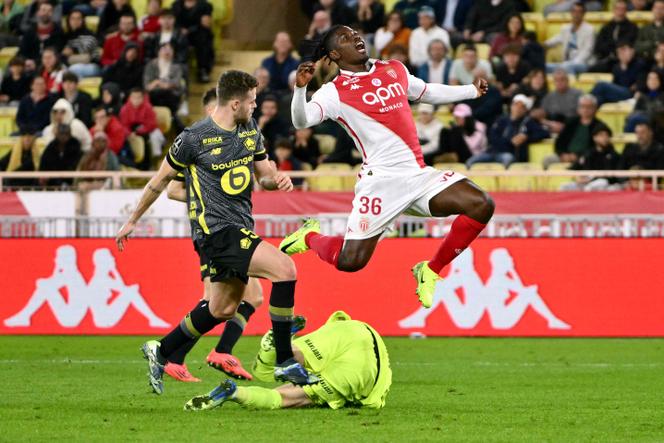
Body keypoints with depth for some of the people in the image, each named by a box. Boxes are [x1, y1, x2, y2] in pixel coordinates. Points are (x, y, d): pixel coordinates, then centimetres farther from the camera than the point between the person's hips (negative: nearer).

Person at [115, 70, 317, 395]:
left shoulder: (251, 130, 8)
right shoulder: (194, 138, -11)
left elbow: (264, 173, 19)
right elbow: (161, 179, 2)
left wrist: (277, 180, -7)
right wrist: (133, 221, 11)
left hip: (240, 228, 8)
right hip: (217, 230, -8)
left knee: (223, 309, 17)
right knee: (285, 268, -23)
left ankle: (160, 352, 36)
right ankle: (285, 363, -17)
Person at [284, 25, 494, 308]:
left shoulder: (395, 70, 16)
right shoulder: (336, 92, -3)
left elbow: (429, 93, 34)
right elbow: (301, 121, -17)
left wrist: (472, 91, 33)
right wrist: (300, 88, -34)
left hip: (419, 174, 6)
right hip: (382, 179, -5)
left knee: (481, 205, -11)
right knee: (350, 261, -12)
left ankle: (430, 272, 3)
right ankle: (310, 237, 24)